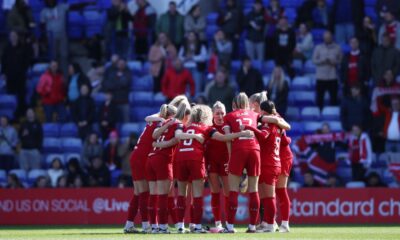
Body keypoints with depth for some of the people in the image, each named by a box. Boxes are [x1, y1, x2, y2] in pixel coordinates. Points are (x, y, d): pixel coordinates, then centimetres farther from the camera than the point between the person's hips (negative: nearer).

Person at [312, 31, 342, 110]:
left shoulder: (337, 48, 5)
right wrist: (323, 61, -14)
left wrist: (334, 62, -12)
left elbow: (340, 60, 8)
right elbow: (314, 60, 3)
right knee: (319, 97, 0)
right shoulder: (318, 48, 5)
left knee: (334, 98, -1)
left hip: (333, 77, 0)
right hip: (321, 76, 0)